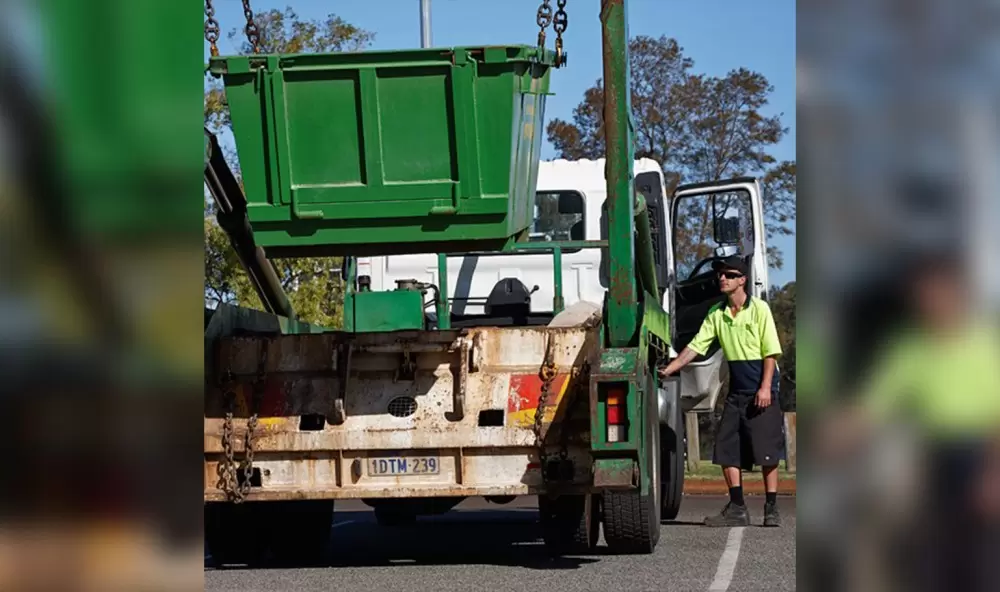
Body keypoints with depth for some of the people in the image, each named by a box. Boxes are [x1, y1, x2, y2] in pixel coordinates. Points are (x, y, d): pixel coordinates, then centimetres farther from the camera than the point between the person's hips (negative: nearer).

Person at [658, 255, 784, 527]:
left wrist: (765, 388, -16)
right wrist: (669, 369, -3)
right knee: (727, 449, 1)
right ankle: (737, 509, 6)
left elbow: (771, 351, -9)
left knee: (766, 451, -5)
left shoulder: (759, 309, -7)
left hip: (761, 391, -6)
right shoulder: (716, 314, 7)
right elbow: (695, 346, 7)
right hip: (736, 392, 6)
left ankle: (771, 509, 1)